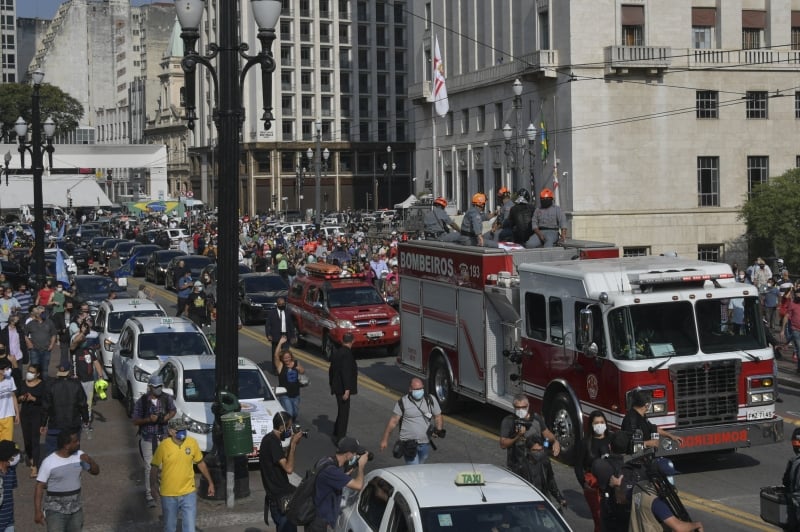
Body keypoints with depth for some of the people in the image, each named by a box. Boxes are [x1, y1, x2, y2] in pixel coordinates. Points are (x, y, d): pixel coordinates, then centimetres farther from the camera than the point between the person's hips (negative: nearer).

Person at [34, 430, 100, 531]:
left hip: (76, 509, 5)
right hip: (55, 511, -5)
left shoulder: (79, 455, -2)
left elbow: (96, 471, 5)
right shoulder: (49, 462, -15)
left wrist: (90, 460, -16)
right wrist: (37, 511, -14)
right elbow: (40, 487, -11)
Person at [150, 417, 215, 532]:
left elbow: (201, 463, 6)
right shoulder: (164, 445, -14)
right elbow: (154, 468, -2)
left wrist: (210, 482, 11)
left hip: (188, 493, 1)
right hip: (168, 495, -1)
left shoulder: (192, 442, -7)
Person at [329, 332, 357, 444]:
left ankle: (336, 435, 31)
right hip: (343, 388, -9)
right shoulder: (347, 353, -19)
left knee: (341, 411, 21)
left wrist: (332, 384, 27)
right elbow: (346, 372, -24)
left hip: (337, 387, 9)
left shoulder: (336, 352, 8)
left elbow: (331, 370, 17)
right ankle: (340, 438, 3)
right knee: (344, 413, -1)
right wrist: (347, 390, -25)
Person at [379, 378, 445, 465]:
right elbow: (393, 421, -3)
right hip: (409, 444, -4)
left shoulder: (431, 400, 2)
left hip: (425, 444, 4)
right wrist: (385, 439, -2)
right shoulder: (402, 402, -7)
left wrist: (439, 430, -11)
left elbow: (438, 417, 8)